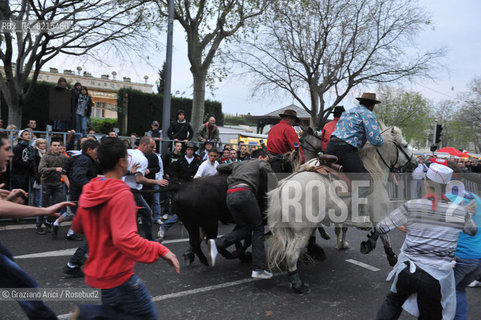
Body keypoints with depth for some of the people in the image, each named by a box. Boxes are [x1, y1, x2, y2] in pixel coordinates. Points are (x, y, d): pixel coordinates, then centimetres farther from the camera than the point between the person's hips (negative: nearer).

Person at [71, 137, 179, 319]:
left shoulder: (88, 191, 2)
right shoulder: (122, 194, -22)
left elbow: (77, 227, 15)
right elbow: (125, 239, -33)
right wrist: (160, 250, -30)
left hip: (94, 273, 8)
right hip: (116, 277, -8)